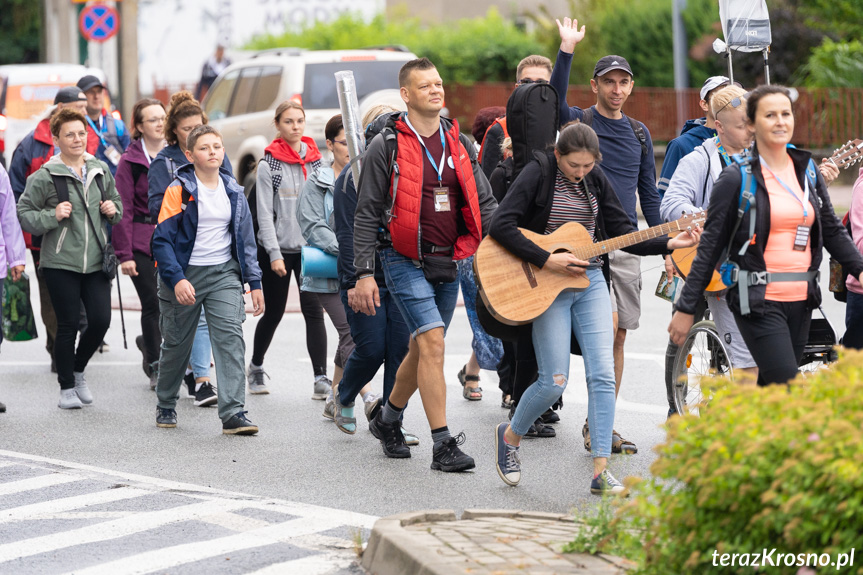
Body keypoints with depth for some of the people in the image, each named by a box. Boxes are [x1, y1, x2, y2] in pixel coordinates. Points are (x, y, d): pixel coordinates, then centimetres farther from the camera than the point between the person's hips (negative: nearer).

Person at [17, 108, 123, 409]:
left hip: (95, 260, 4)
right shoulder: (44, 177, -5)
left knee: (100, 320, -3)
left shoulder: (100, 171, 9)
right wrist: (52, 216, -16)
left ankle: (78, 370, 24)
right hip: (60, 263, -4)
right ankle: (66, 387, 15)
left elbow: (117, 201, 25)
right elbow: (24, 214, -2)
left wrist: (113, 210, 3)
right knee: (68, 324, 0)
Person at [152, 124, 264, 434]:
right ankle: (166, 405, 32)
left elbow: (246, 239, 13)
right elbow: (162, 239, -12)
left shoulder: (234, 191, 6)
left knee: (231, 338, -13)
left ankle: (233, 413, -18)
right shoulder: (178, 190, -8)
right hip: (185, 274, -3)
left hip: (224, 273, 3)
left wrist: (254, 282, 9)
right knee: (177, 344, 10)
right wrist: (176, 279, -22)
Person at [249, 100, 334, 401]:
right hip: (277, 249, -2)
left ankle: (321, 378, -11)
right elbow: (265, 214, -7)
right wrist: (274, 254, -14)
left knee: (314, 311, -9)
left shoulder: (316, 161, 5)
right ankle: (256, 366, 33)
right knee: (273, 313, 9)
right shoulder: (268, 165, -5)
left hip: (310, 249, 2)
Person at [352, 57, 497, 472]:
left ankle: (388, 420, 37)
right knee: (432, 342, -16)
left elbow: (484, 203, 11)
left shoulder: (459, 143, 10)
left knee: (422, 350, 14)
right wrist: (364, 273, -11)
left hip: (448, 261, 6)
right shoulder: (386, 146, -6)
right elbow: (367, 214, -5)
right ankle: (443, 445, -16)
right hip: (405, 260, -6)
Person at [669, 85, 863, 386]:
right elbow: (710, 247, -3)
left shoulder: (807, 171, 12)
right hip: (758, 301, -6)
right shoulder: (737, 178, -4)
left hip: (801, 301, 6)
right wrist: (685, 308, -5)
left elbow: (832, 231, 19)